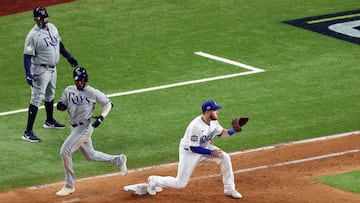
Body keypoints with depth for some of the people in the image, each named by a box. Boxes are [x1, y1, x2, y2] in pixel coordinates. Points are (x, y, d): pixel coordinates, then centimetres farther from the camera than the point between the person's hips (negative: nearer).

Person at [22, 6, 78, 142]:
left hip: (52, 69, 8)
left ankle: (50, 121, 47)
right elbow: (27, 56, -23)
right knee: (36, 99, -10)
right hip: (40, 71, -8)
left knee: (50, 95, 25)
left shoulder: (52, 28, 2)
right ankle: (28, 132, -11)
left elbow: (59, 44, 18)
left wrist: (69, 57, 20)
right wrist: (28, 74, -33)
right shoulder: (33, 35, -21)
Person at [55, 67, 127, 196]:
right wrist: (60, 106, -14)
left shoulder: (92, 92, -10)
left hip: (85, 128, -8)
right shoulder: (69, 90, 5)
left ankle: (69, 186, -8)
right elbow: (62, 105, 11)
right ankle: (119, 160, 40)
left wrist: (101, 117, -17)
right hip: (75, 128, 8)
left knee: (65, 151, -18)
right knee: (90, 155, 20)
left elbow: (108, 104, -2)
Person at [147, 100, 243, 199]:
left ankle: (229, 189, 5)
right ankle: (154, 181, 22)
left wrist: (233, 131, -12)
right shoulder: (196, 126, -35)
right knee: (180, 183, -3)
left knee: (225, 158, -10)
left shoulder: (213, 121, -11)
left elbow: (221, 133, 6)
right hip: (189, 152, -7)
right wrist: (211, 153, -27)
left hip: (204, 148, 7)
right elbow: (193, 148, -30)